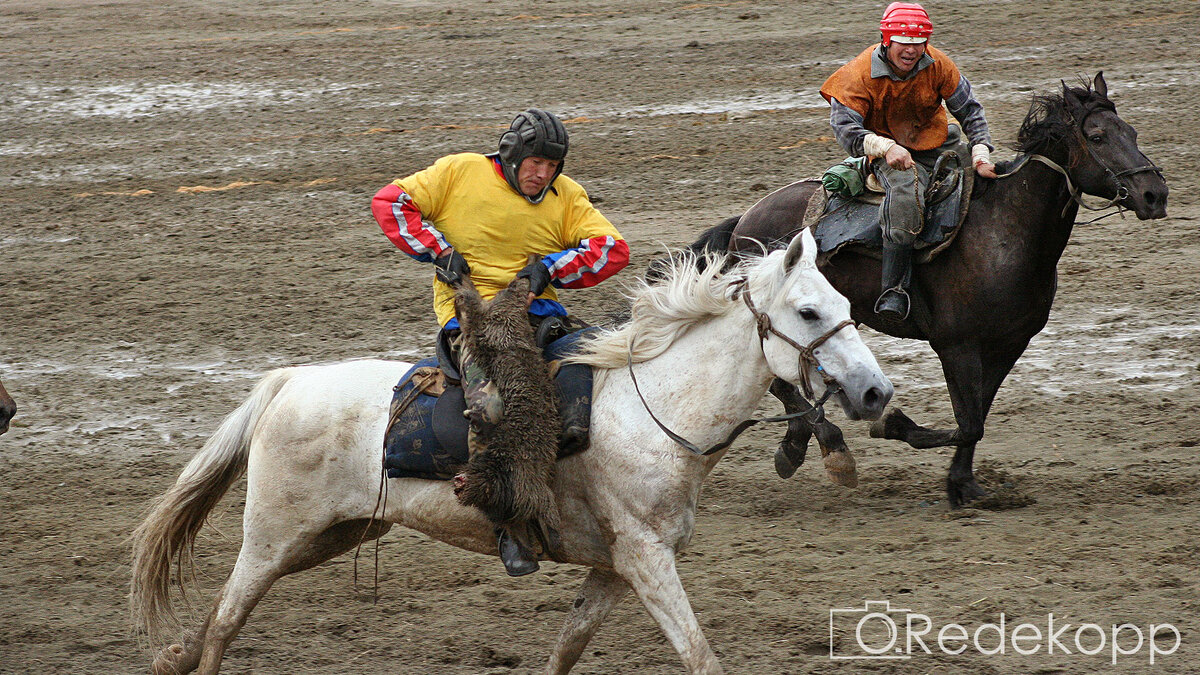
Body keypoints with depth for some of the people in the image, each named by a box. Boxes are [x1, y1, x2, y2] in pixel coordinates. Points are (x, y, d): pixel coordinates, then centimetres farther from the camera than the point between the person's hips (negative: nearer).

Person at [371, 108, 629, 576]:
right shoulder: (460, 172, 3)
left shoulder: (566, 196, 12)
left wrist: (549, 269, -9)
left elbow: (612, 249, 5)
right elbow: (390, 202, 5)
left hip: (537, 313, 4)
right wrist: (441, 251, -4)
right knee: (490, 406, -31)